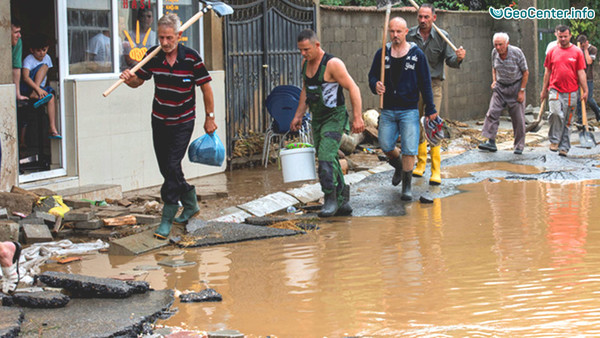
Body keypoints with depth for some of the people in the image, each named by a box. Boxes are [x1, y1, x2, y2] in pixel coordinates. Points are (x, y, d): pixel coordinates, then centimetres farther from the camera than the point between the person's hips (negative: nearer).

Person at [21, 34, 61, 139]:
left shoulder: (47, 58, 8)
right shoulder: (28, 60, -12)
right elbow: (25, 78, -24)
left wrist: (42, 88, 1)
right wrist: (38, 89, -35)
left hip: (40, 88, 6)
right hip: (27, 88, -6)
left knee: (51, 95, -26)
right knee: (44, 66, -20)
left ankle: (53, 129, -31)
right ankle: (34, 94, -34)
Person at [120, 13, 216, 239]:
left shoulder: (191, 58, -15)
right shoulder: (153, 56, -7)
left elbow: (205, 87, -4)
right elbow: (138, 80, 5)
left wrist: (210, 117, -1)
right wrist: (129, 79, -20)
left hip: (183, 122, -4)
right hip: (159, 120, 4)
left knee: (173, 166, -13)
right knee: (165, 168, 10)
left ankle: (167, 219, -5)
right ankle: (190, 205, 32)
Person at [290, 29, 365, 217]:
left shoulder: (332, 64, -18)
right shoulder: (305, 63, 6)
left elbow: (353, 89, -18)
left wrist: (357, 117, -22)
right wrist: (298, 115, 18)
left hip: (334, 118, -8)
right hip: (317, 119, 8)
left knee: (326, 157, -20)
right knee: (330, 161, 9)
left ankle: (331, 199, -13)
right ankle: (343, 203, 16)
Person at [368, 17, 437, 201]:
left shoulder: (417, 54, -1)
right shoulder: (382, 53, 4)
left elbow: (425, 83, 2)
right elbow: (372, 76, 9)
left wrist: (430, 109, 1)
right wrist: (376, 85, -16)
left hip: (409, 110, -2)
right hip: (388, 110, 2)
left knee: (409, 149, -5)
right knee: (386, 146, 2)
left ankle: (407, 186, 7)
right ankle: (398, 166, 35)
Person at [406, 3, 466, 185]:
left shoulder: (441, 36, -3)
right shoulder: (410, 35, 1)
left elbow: (449, 60, -1)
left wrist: (458, 58, -23)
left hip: (433, 84, -2)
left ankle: (436, 170, -9)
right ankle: (421, 163, 26)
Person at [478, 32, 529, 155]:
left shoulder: (517, 52, -17)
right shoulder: (494, 52, -4)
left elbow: (525, 72, -9)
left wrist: (522, 91, -11)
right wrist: (494, 81, 1)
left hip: (515, 86, -4)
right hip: (500, 87, 4)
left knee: (518, 118, -1)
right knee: (492, 112, -11)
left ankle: (519, 146, 9)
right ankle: (490, 142, -11)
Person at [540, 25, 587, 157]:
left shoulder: (577, 52, 4)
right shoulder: (552, 52, 7)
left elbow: (581, 72, 4)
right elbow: (547, 72, 14)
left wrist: (585, 90, -1)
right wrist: (544, 90, 14)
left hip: (571, 92, 0)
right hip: (555, 90, 0)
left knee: (567, 121, 5)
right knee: (556, 113, -22)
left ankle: (564, 147, 13)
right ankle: (554, 140, -6)